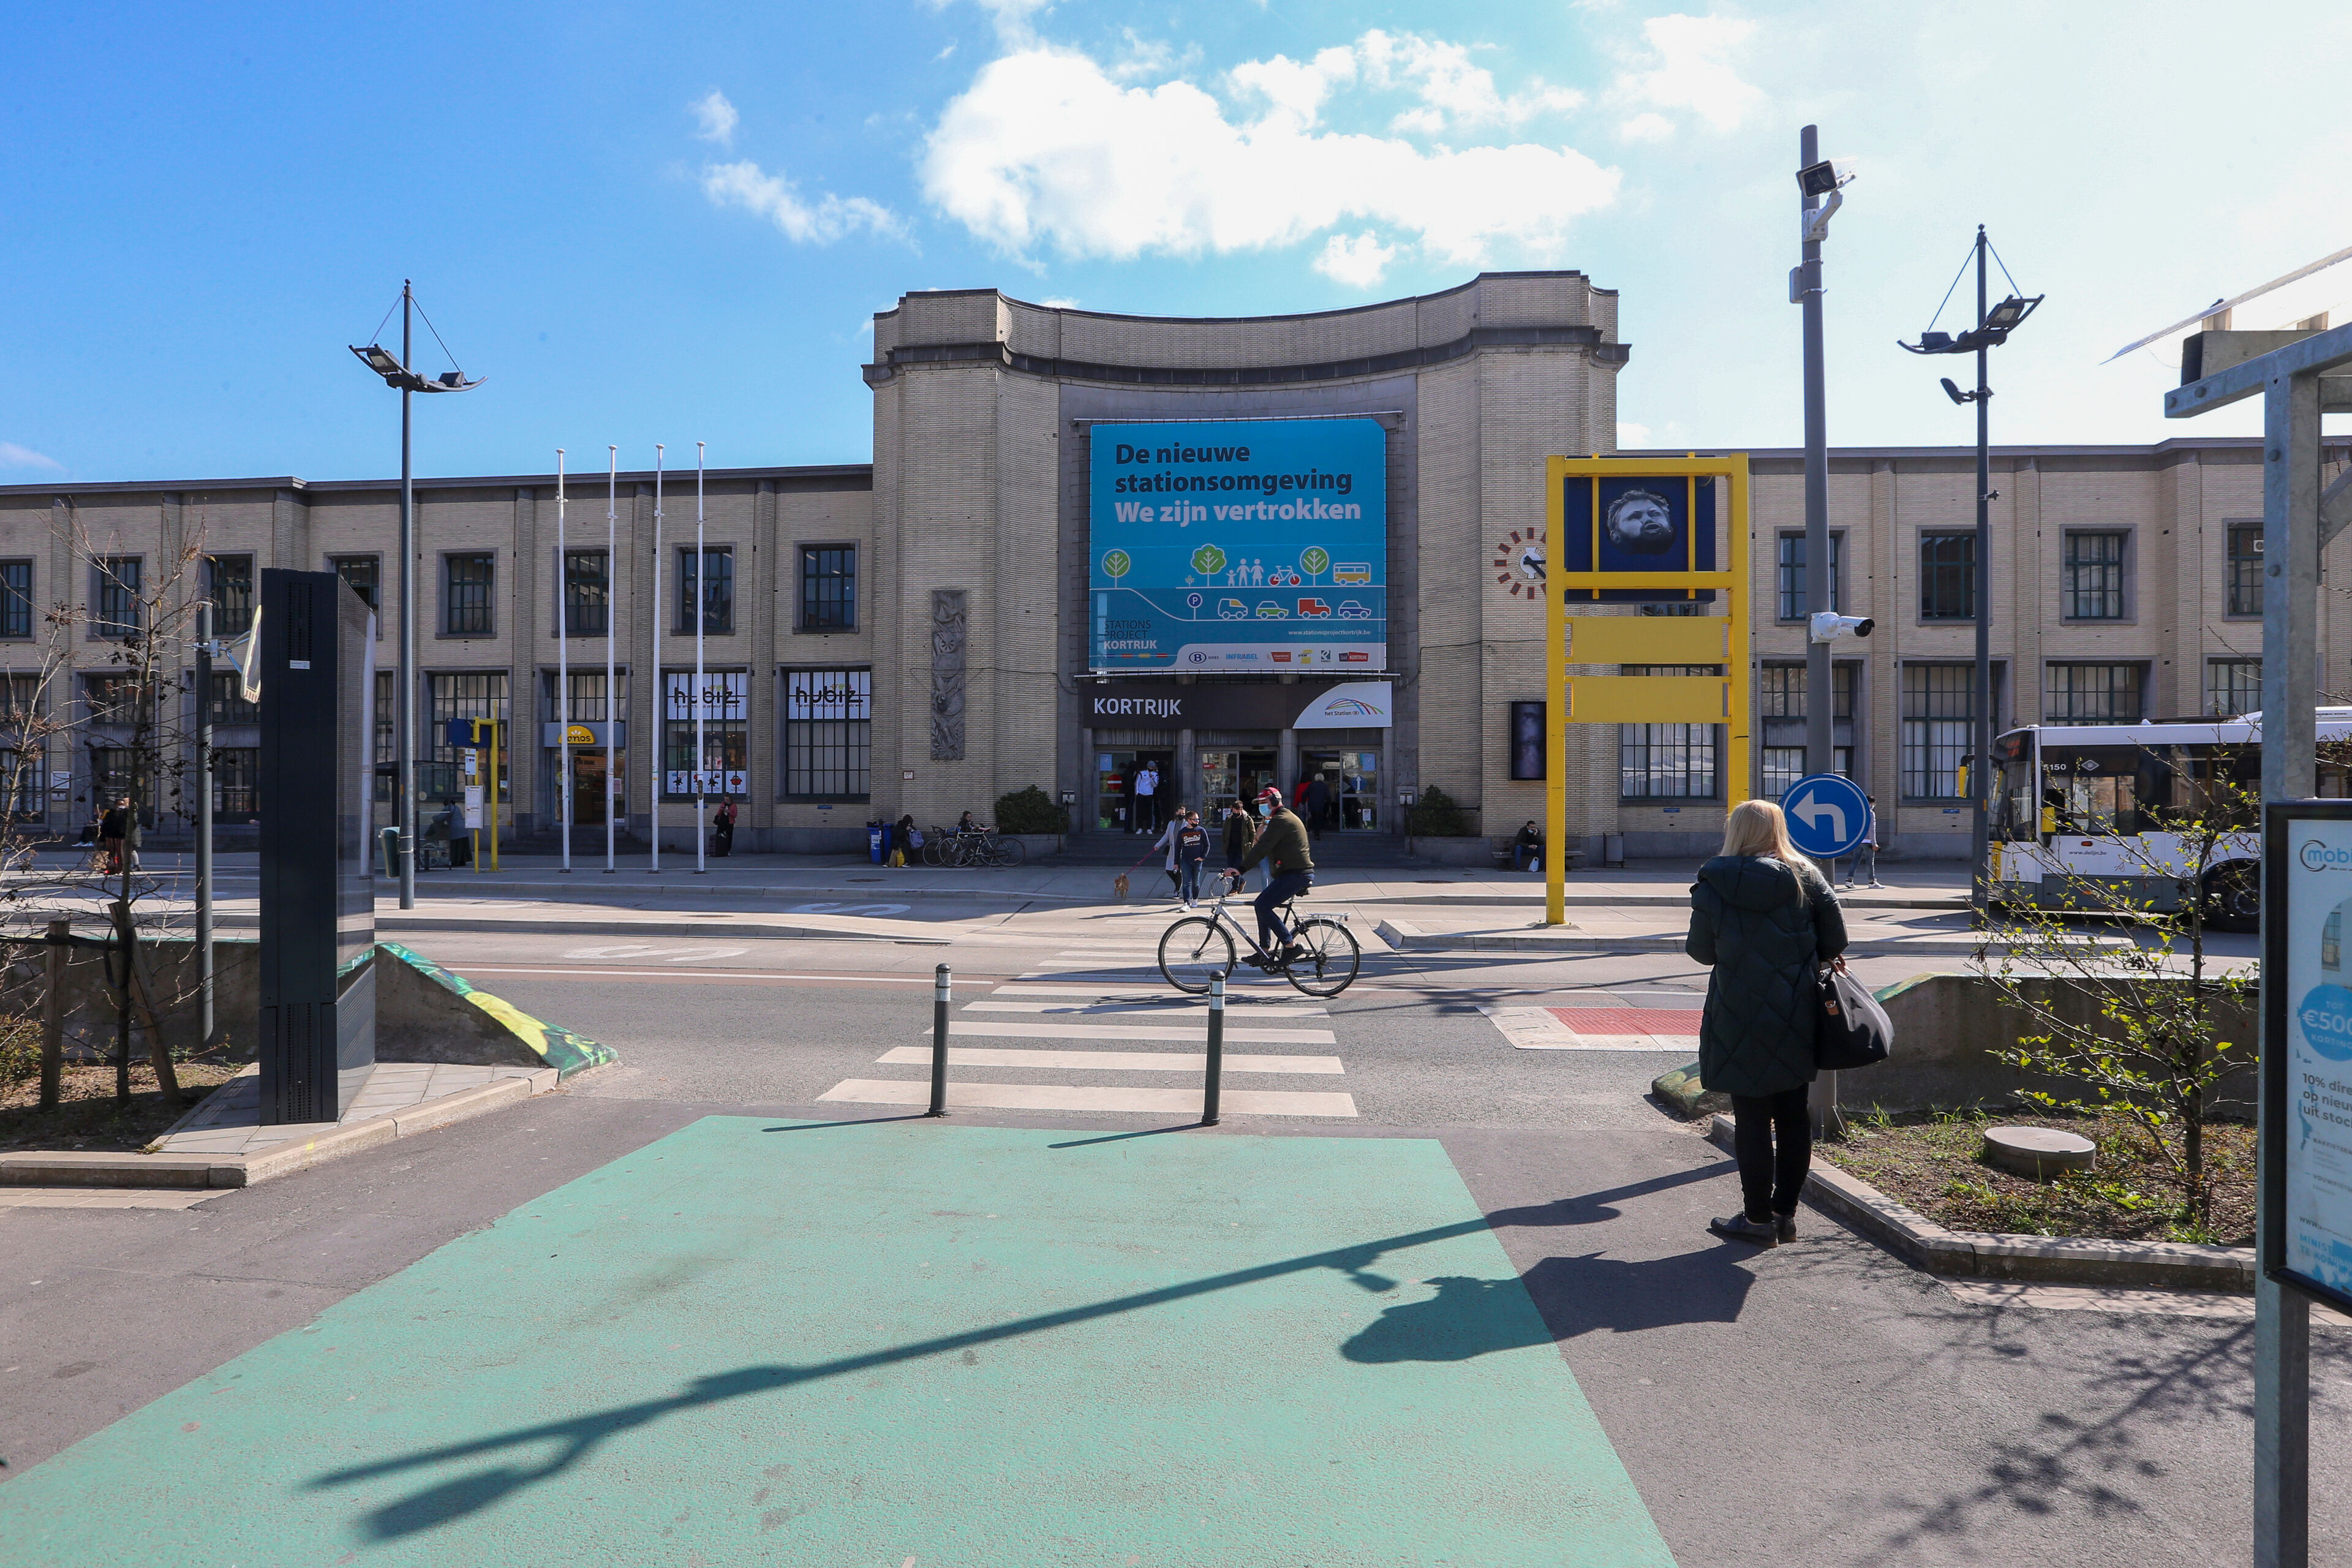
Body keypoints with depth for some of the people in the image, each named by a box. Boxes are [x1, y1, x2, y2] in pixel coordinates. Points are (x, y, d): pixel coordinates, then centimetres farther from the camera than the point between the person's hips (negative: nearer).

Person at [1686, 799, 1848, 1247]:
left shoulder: (1714, 885, -9)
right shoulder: (1806, 879, 0)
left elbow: (1702, 950, -2)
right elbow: (1835, 941, 1)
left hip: (1740, 1021, -3)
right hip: (1796, 1020, 4)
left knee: (1752, 1119, 4)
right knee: (1793, 1115, 13)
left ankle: (1758, 1218, 11)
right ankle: (1786, 1212, 22)